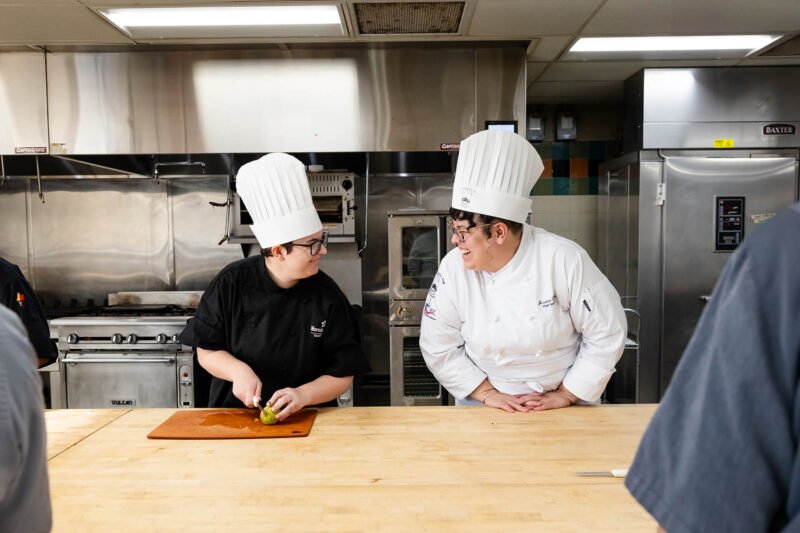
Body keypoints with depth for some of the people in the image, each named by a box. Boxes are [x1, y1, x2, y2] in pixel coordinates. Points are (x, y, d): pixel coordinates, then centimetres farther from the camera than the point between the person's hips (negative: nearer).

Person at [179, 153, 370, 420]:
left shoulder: (327, 295, -8)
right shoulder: (233, 282, -7)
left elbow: (342, 375, -4)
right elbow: (206, 350, 3)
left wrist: (303, 394, -20)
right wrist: (238, 370, -15)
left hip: (304, 420, -1)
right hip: (233, 415, 1)